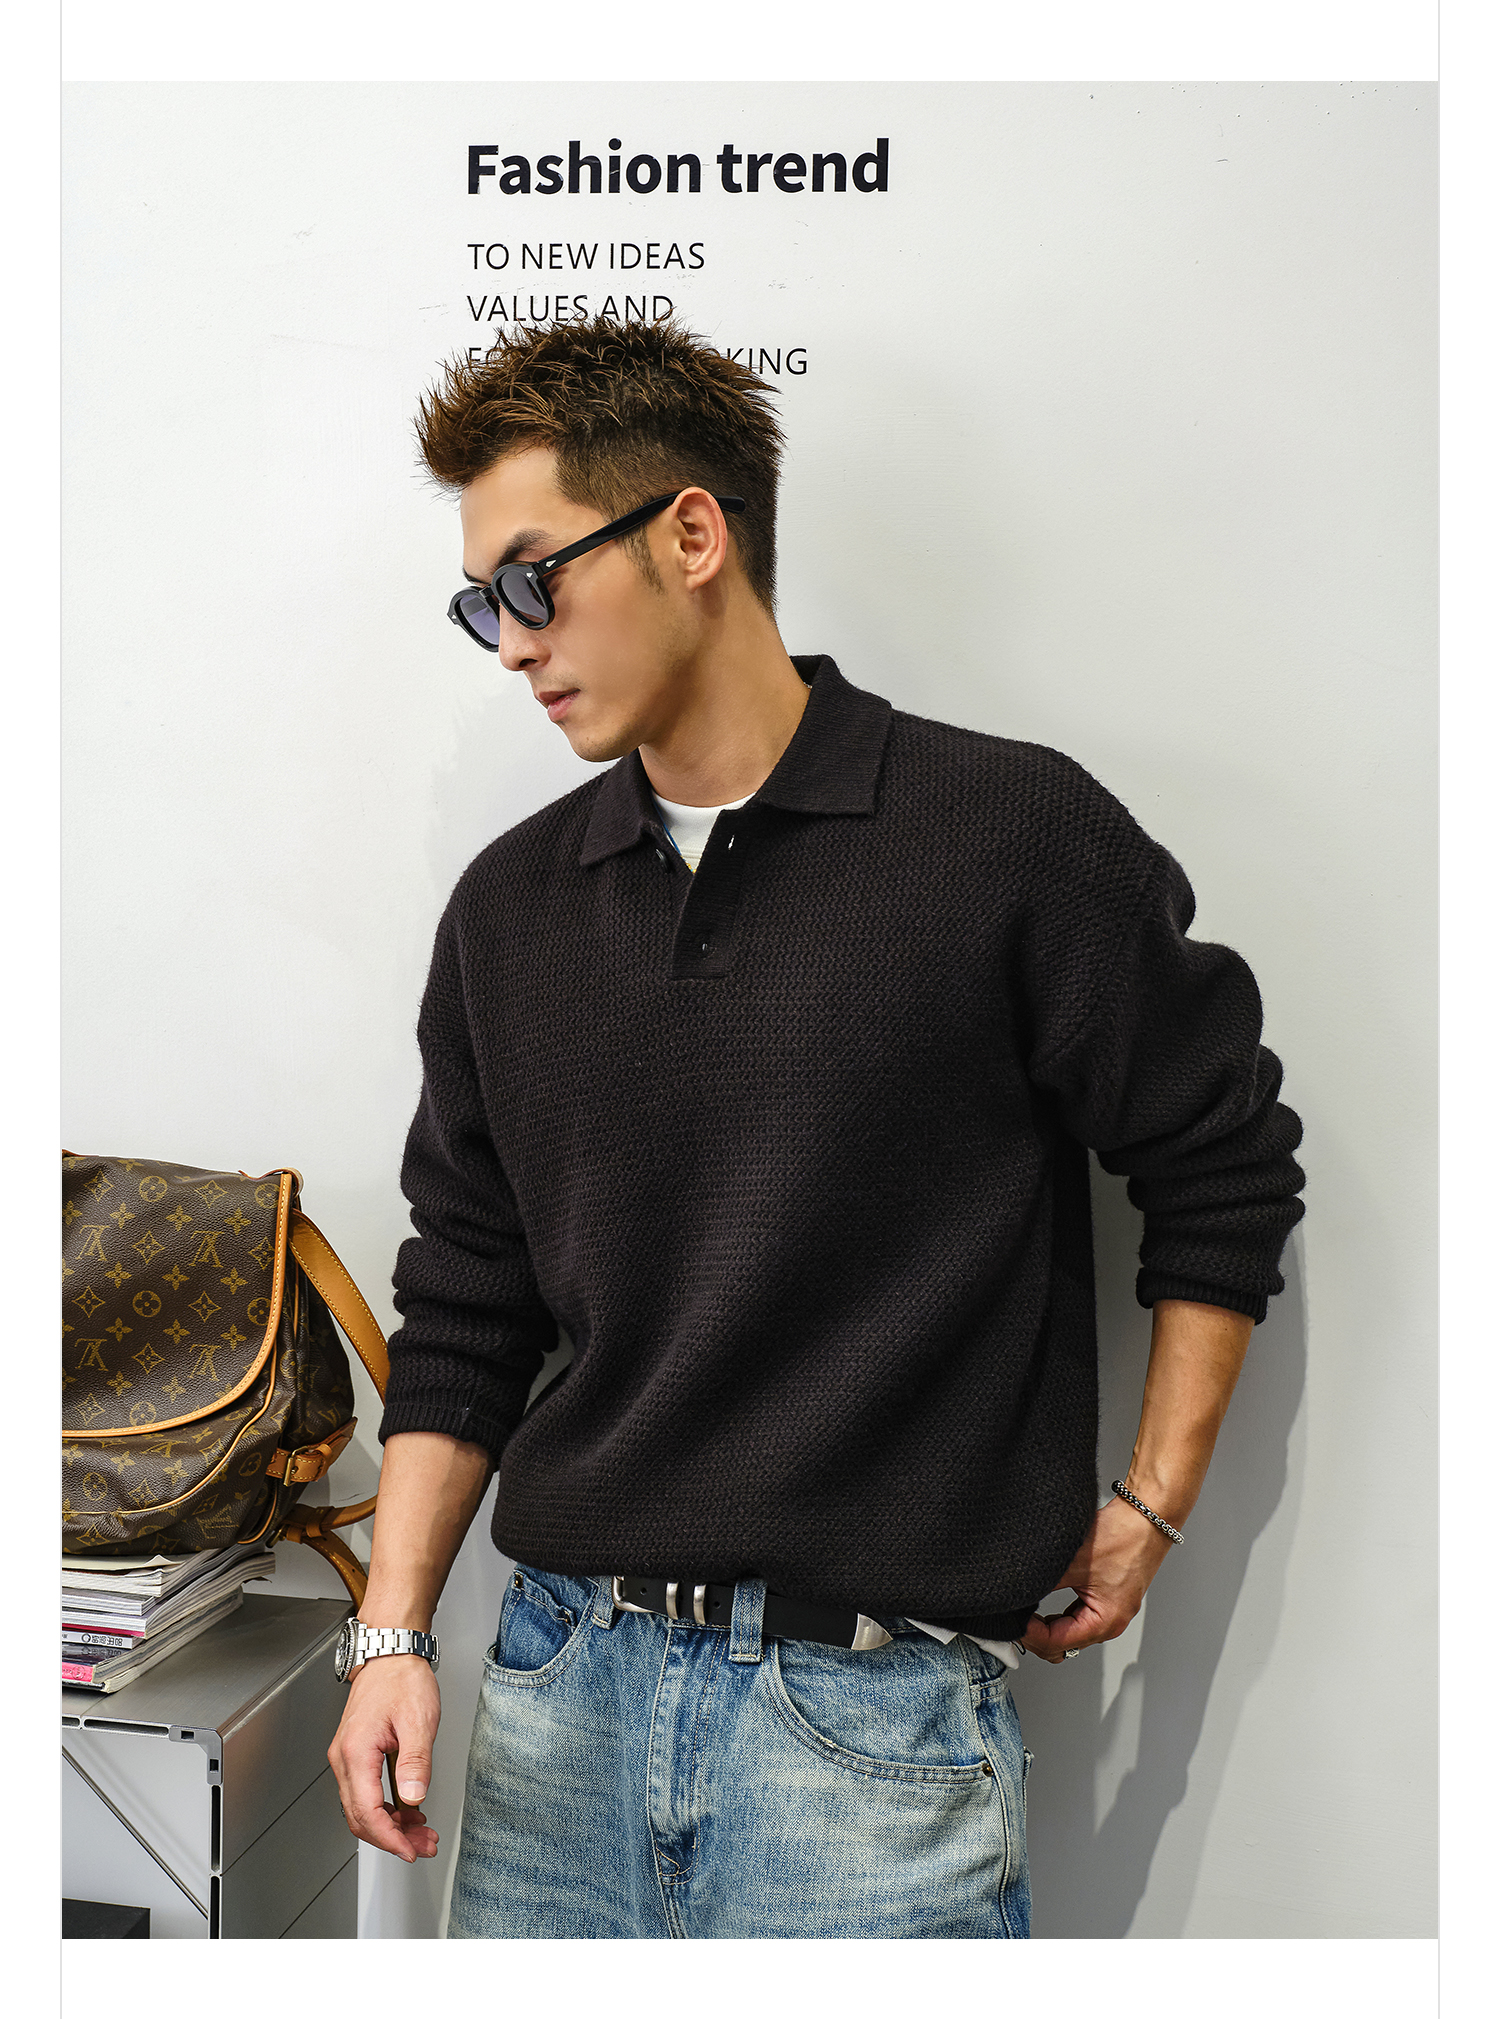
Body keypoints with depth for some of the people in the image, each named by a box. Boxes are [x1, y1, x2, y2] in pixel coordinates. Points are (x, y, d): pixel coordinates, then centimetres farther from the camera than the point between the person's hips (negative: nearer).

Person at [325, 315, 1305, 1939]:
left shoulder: (1012, 836, -7)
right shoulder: (510, 907, 6)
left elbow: (1225, 1170, 2)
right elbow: (462, 1308, 10)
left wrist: (1148, 1510, 3)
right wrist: (394, 1631, 3)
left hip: (870, 1702, -4)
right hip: (561, 1683, 4)